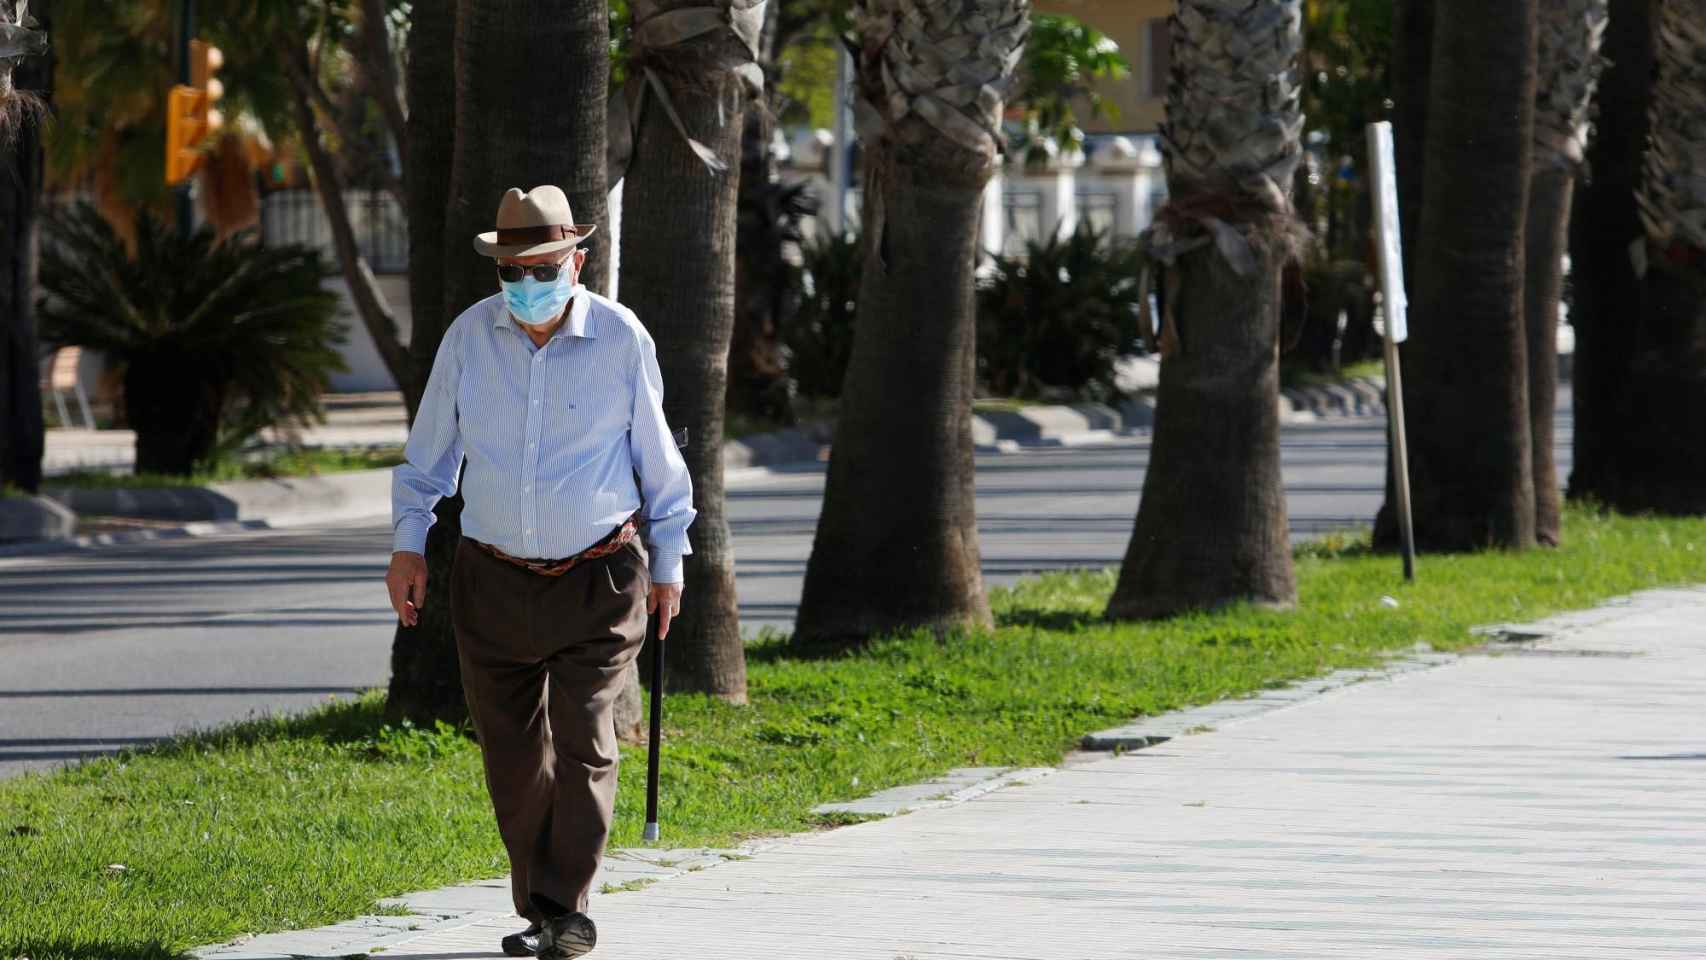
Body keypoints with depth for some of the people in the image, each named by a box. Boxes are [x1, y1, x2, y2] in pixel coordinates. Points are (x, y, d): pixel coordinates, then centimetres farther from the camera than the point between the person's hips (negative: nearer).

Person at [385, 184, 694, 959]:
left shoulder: (621, 339, -6)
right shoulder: (469, 337, -1)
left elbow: (657, 458, 6)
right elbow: (428, 453, 11)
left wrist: (668, 562, 8)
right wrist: (407, 544, 2)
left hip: (600, 576, -2)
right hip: (494, 578, 2)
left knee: (584, 743, -9)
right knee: (513, 753, 4)